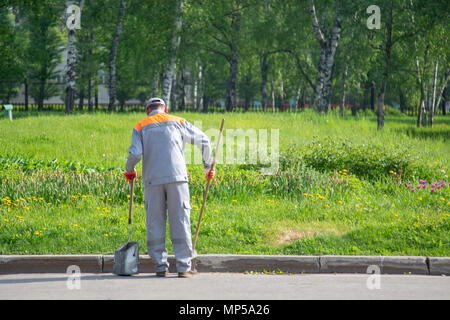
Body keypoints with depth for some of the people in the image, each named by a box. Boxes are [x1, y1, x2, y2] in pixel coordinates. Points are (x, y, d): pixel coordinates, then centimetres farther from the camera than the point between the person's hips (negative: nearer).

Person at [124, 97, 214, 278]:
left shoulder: (140, 127, 11)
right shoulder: (178, 122, 13)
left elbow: (135, 154, -4)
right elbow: (203, 141, 12)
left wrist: (129, 170, 16)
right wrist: (208, 166, 23)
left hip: (152, 181, 0)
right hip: (177, 177, 0)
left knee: (155, 223, 6)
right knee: (180, 222, 1)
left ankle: (161, 266, 5)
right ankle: (184, 267, -2)